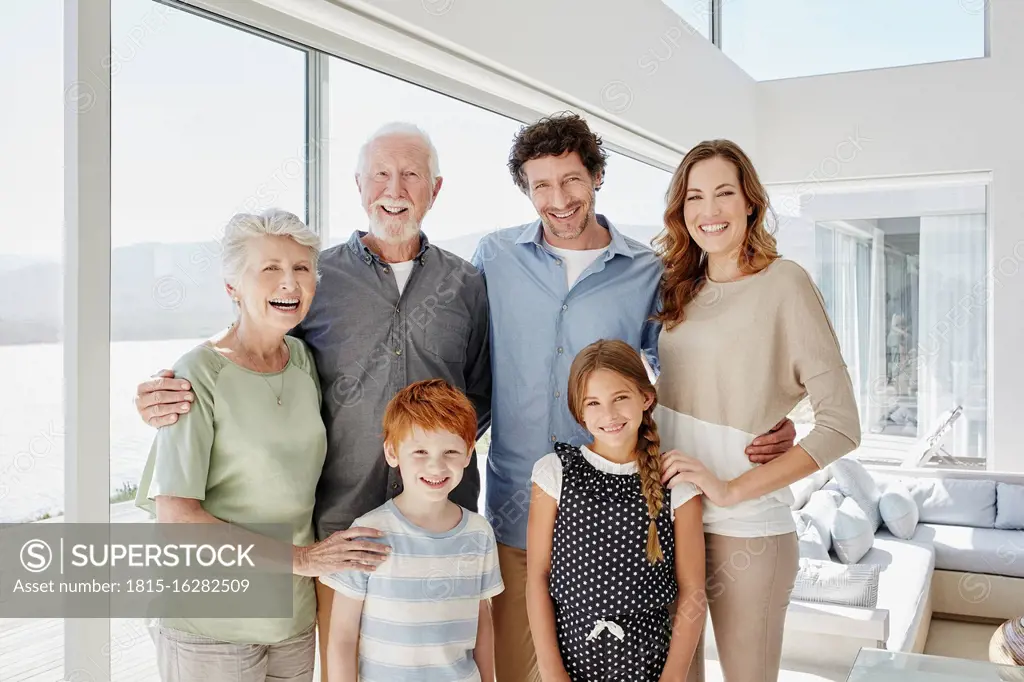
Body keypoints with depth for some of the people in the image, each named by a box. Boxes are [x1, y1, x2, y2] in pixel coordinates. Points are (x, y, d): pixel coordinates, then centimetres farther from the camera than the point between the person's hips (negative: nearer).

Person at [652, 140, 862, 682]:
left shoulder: (783, 282, -9)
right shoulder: (682, 289, 9)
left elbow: (841, 425, -15)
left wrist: (732, 490, -18)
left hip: (744, 528, -5)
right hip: (668, 511, 5)